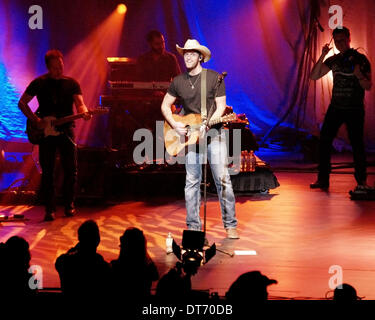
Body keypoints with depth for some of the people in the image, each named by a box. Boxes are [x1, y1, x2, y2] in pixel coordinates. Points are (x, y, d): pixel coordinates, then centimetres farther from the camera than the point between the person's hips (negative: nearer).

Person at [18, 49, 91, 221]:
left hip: (65, 129, 1)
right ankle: (50, 209, 4)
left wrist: (84, 112, -26)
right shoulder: (38, 83, 1)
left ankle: (69, 205, 13)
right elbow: (22, 103, 4)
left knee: (71, 170, -1)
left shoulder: (71, 83, 6)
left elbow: (79, 103, -3)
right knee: (47, 172, -1)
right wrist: (35, 120, -9)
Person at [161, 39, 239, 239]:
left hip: (214, 133, -3)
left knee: (222, 180, -6)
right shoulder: (178, 82, 6)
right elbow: (165, 105, 14)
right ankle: (193, 227, 9)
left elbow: (220, 106, -3)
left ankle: (230, 226, 0)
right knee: (192, 182, 2)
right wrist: (175, 125, -3)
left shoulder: (214, 78, -3)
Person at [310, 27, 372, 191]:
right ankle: (323, 180, 7)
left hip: (355, 109, -5)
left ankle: (361, 181, 3)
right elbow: (314, 76, 3)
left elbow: (368, 86, -6)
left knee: (357, 144, -6)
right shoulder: (333, 60, 8)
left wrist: (359, 75, -26)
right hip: (335, 107, 5)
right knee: (324, 142, 0)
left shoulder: (360, 59, -5)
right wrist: (322, 56, -7)